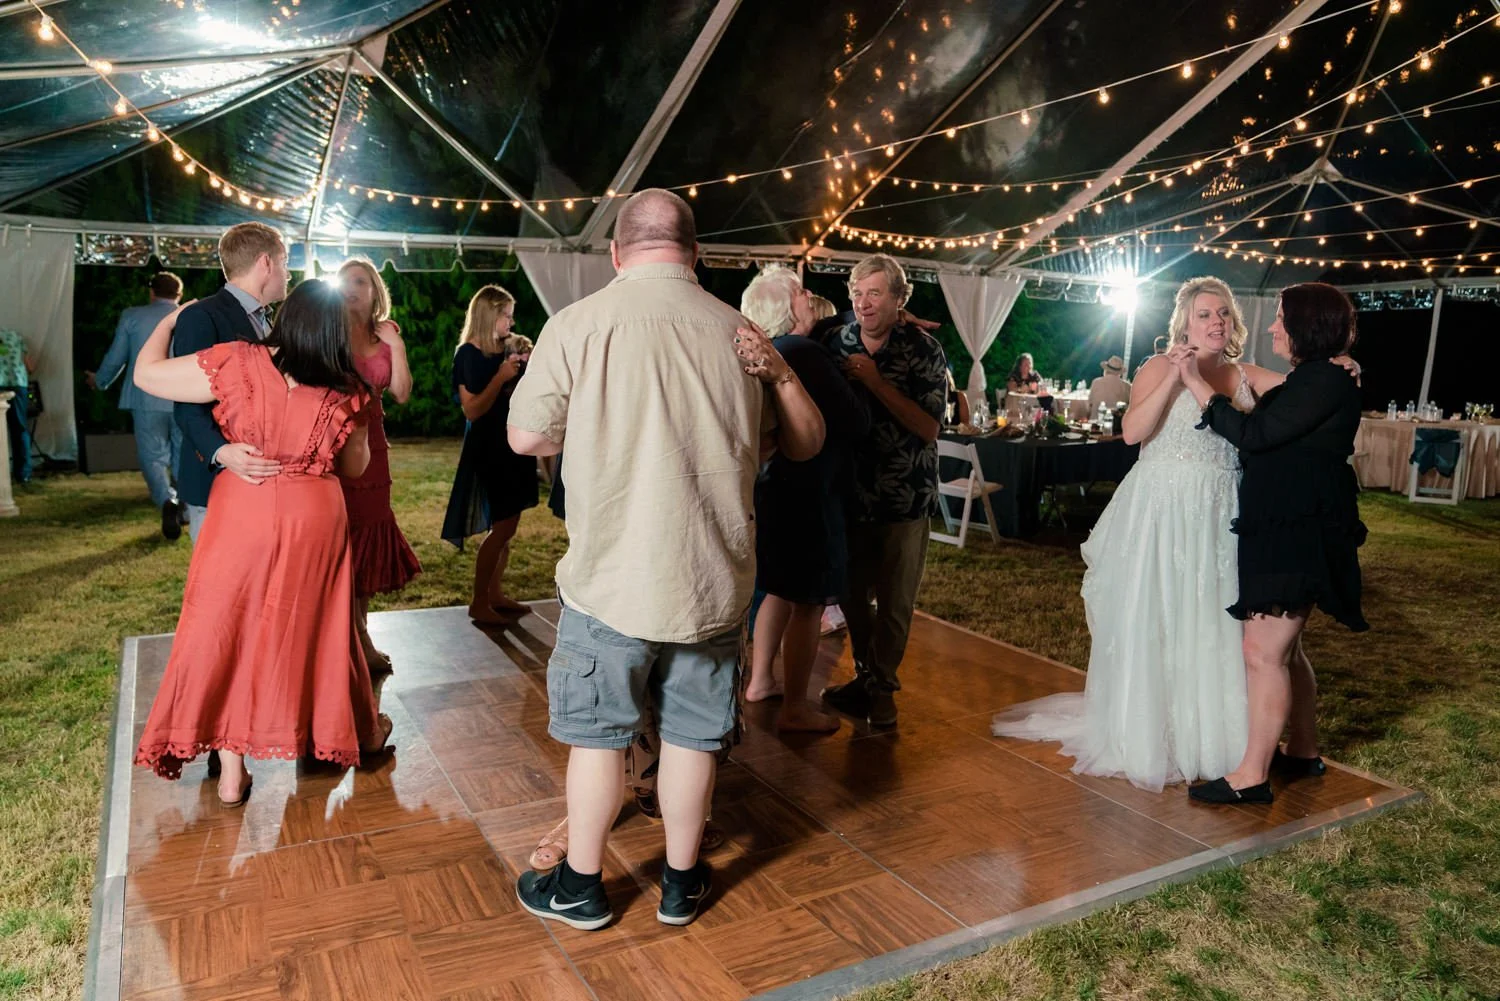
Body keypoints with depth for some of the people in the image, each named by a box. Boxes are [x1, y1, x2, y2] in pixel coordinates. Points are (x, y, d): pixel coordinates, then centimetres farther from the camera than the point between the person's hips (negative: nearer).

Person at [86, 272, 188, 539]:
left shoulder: (132, 316, 2)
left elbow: (115, 357, 9)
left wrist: (100, 381, 28)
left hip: (147, 399, -1)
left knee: (153, 456, 4)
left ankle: (167, 501, -21)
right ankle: (185, 509, 21)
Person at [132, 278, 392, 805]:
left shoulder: (238, 363, -12)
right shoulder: (346, 391, -8)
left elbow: (146, 374, -2)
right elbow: (355, 466, 5)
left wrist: (168, 322, 14)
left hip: (241, 514, -1)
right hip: (315, 519, 1)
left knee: (229, 630, 11)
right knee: (320, 628, 18)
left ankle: (231, 772, 17)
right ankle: (365, 731, 35)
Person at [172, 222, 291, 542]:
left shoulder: (268, 321, 18)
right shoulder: (200, 317, -9)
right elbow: (188, 405, -16)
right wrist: (220, 451, -32)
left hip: (269, 481, 8)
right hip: (217, 483, -8)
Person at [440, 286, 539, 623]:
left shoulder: (506, 349, 10)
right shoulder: (468, 355, -10)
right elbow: (473, 410, -16)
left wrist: (524, 365, 2)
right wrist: (501, 377, -19)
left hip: (511, 445, 8)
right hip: (487, 448, -8)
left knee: (507, 524, 10)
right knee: (502, 526, -8)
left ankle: (495, 593, 21)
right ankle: (478, 603, 1)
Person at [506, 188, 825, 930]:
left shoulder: (578, 324, -10)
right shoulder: (739, 335, 0)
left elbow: (527, 437, -2)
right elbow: (805, 443, 10)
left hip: (611, 576, -2)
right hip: (715, 578, 3)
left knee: (597, 732, 14)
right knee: (691, 732, 16)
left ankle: (580, 887, 31)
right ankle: (682, 883, 32)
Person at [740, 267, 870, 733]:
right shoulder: (806, 354, -19)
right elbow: (856, 424, -18)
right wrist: (861, 384, -2)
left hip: (774, 485, 9)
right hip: (807, 494, -9)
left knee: (782, 589, 22)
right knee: (810, 601, 1)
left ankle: (760, 680, 33)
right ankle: (794, 708, 10)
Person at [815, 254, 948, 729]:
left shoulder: (923, 350, -9)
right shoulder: (836, 342, 1)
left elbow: (929, 427, -16)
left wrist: (877, 382, -23)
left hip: (904, 493, -4)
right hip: (849, 489, 4)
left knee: (894, 602, 5)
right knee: (852, 592, 15)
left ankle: (882, 685, 24)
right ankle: (865, 675, 35)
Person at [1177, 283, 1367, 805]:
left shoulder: (1325, 380, -14)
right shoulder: (1311, 379, 17)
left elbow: (1254, 434, -21)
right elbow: (1264, 435, 14)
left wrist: (1197, 383, -15)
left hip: (1300, 532, -11)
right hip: (1287, 527, 11)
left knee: (1263, 653, -8)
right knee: (1284, 648, 19)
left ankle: (1252, 777, -2)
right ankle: (1302, 751, 32)